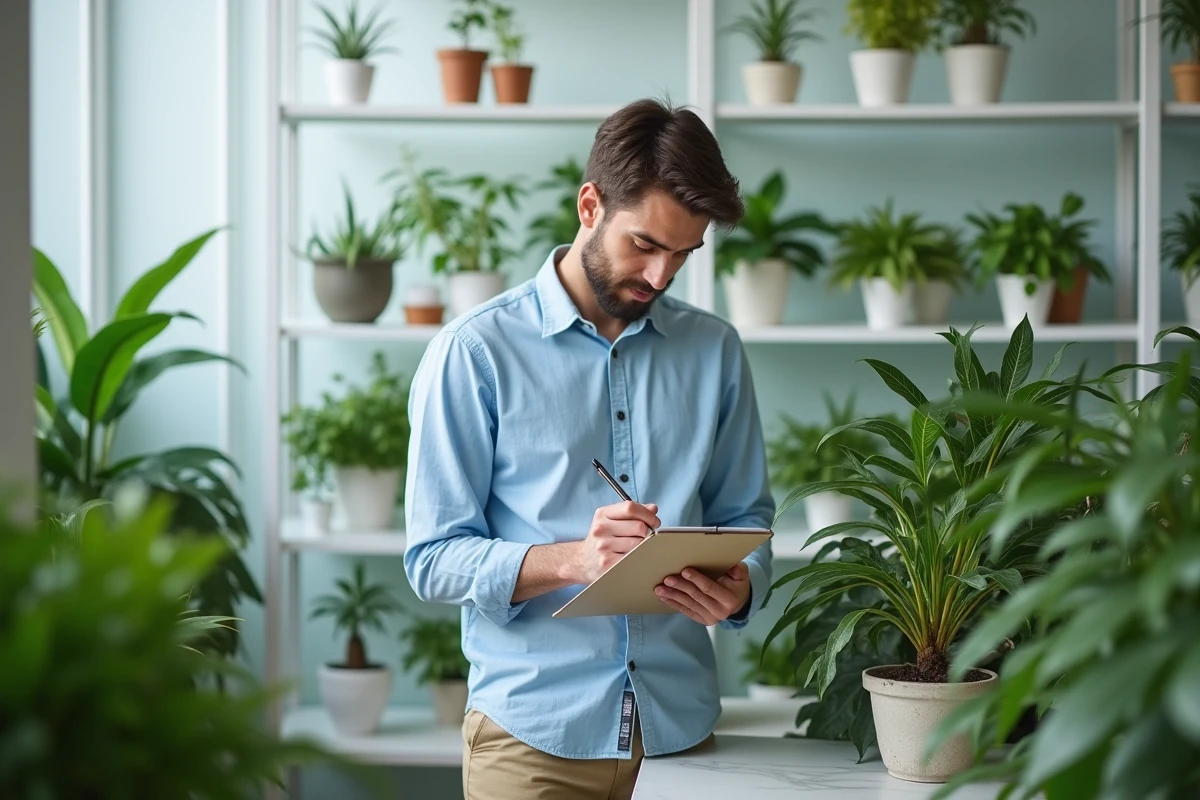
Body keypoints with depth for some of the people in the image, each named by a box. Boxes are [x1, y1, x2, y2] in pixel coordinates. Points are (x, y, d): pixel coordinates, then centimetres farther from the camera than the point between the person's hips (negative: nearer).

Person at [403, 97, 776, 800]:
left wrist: (738, 588, -12)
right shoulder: (475, 353, -6)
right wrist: (573, 559, -25)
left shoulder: (715, 352, 7)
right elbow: (434, 559, -9)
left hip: (681, 726, 4)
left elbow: (746, 519, 11)